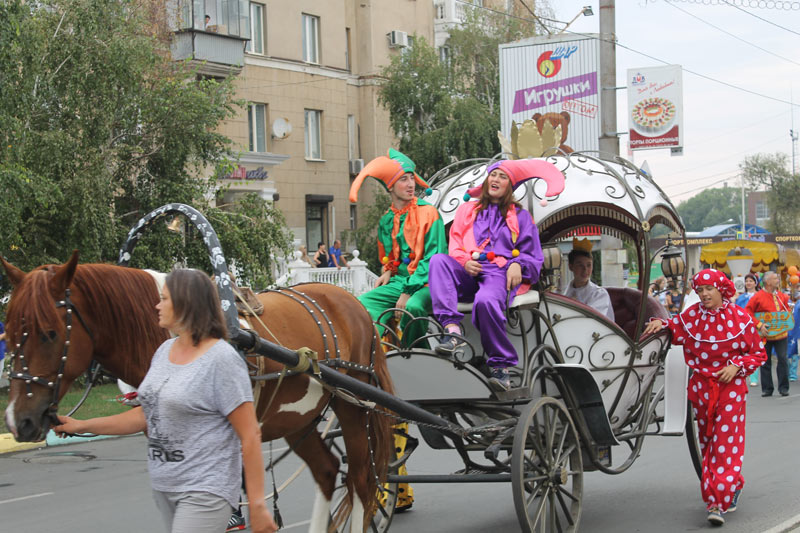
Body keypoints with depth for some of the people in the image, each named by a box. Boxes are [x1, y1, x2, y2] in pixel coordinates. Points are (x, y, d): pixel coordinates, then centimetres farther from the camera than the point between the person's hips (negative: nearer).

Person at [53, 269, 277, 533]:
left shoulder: (222, 359, -16)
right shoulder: (164, 351, 9)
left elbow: (250, 435, -17)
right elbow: (147, 414, 17)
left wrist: (257, 505, -19)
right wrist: (82, 426, 15)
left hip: (204, 490, -8)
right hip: (164, 486, 8)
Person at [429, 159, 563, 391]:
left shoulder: (520, 216, 22)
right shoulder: (468, 210, 29)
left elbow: (532, 255, 15)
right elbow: (455, 244, 18)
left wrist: (518, 264, -9)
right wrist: (465, 260, -5)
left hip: (501, 273, -3)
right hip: (468, 271, 3)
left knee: (486, 302, -39)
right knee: (438, 260, -31)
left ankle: (501, 365, -25)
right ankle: (451, 329, -43)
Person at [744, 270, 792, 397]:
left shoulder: (781, 296, 8)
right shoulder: (758, 297, -7)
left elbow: (787, 310, 21)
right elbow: (748, 312, -7)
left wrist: (787, 322, 4)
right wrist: (759, 325, -14)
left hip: (781, 334, 3)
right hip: (765, 335, -3)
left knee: (783, 359, -2)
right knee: (765, 362, 5)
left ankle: (783, 388, 8)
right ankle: (767, 389, 13)